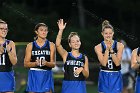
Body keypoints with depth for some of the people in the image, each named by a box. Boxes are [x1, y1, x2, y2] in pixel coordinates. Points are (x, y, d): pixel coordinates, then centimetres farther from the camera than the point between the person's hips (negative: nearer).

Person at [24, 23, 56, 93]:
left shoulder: (51, 45, 5)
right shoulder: (30, 46, 5)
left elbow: (53, 64, 3)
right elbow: (26, 64, 3)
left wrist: (46, 63, -19)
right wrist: (35, 63, -16)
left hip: (47, 75, 0)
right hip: (34, 75, 0)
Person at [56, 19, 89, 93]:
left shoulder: (84, 58, 8)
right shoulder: (66, 55, 3)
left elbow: (86, 75, 8)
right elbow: (58, 45, -15)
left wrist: (82, 69, -14)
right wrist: (61, 30, -24)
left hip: (80, 87, 2)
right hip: (68, 87, -2)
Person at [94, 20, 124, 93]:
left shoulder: (119, 46, -2)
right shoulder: (98, 47, -3)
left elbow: (117, 63, -11)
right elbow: (103, 63, -13)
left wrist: (111, 50, -19)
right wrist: (107, 49, -19)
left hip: (116, 77, 0)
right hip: (104, 77, 0)